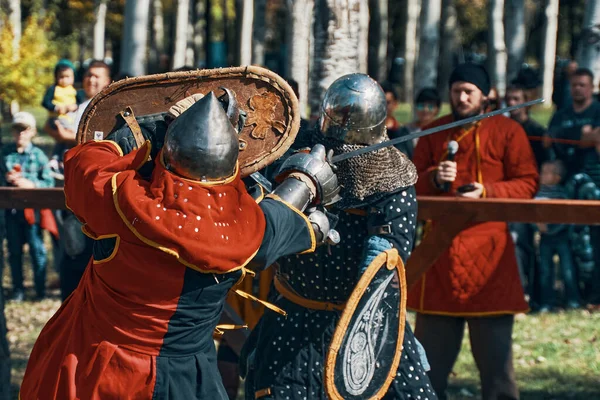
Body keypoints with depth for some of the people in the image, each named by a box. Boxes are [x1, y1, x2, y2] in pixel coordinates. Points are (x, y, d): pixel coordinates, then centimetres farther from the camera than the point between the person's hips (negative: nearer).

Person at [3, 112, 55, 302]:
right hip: (11, 207, 2)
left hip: (32, 208, -2)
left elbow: (49, 183, -4)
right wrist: (6, 179, -12)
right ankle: (18, 289, 18)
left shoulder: (38, 155, -2)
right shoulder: (5, 153, 3)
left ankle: (40, 289, 11)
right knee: (14, 250, 9)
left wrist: (31, 184, -18)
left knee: (37, 249, 1)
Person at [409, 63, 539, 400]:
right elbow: (412, 184, 12)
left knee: (494, 345, -3)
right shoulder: (434, 133, 14)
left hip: (487, 249, -3)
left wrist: (486, 192, -15)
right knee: (431, 344, 7)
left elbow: (528, 183, -2)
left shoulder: (507, 131, 3)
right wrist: (433, 179, -9)